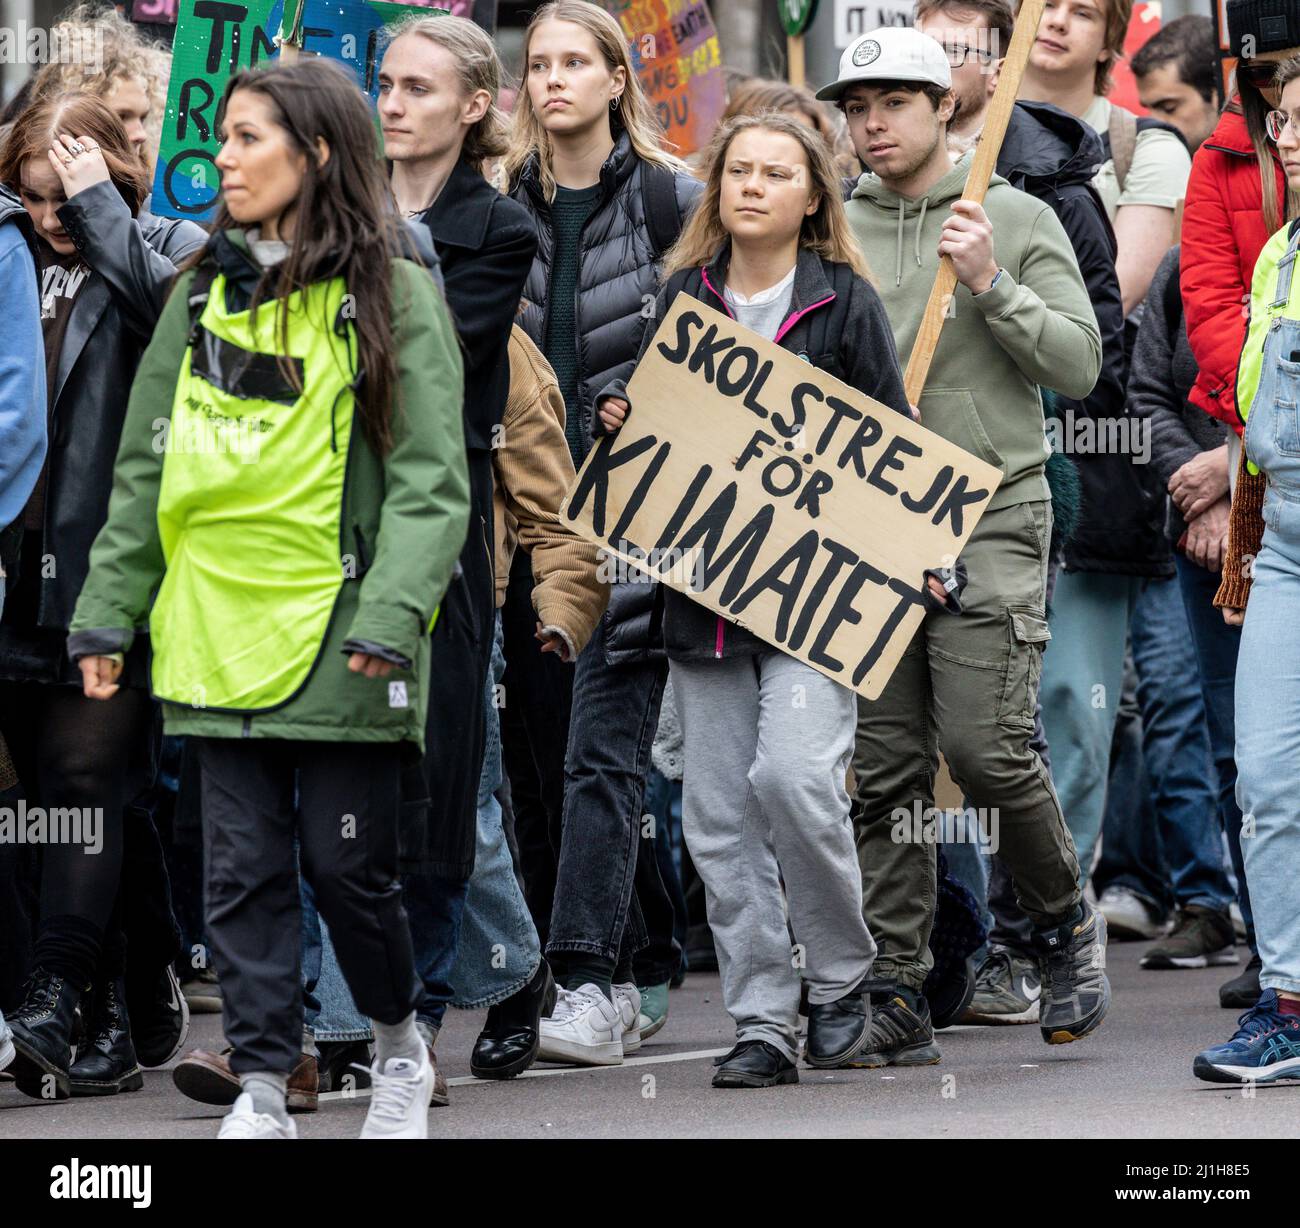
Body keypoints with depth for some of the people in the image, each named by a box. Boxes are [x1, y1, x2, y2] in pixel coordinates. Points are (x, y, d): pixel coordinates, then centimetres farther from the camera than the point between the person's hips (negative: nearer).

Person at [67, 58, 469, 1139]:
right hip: (217, 637, 4)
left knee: (348, 866, 2)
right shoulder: (203, 296, 12)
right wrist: (109, 611, 9)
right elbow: (145, 470, 16)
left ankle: (400, 1044, 25)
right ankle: (262, 1090, 6)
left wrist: (391, 612, -20)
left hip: (338, 636, -4)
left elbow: (431, 481, -8)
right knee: (243, 870, 3)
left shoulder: (393, 298, -2)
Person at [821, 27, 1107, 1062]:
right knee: (884, 765, 0)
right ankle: (899, 991, 4)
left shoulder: (1016, 220, 4)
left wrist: (991, 285, -12)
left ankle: (1066, 920, 13)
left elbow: (1078, 365, -2)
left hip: (989, 517, -3)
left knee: (988, 747, -12)